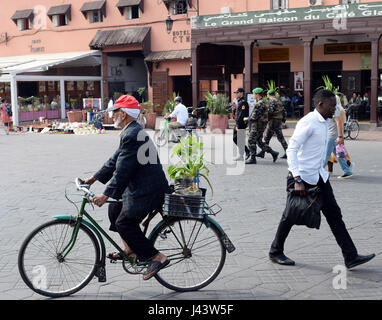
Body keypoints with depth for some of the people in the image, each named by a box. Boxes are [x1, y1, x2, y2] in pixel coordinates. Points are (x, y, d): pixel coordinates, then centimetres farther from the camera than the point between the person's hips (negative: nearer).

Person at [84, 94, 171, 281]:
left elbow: (123, 170, -23)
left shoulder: (132, 135, -19)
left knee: (124, 223, -9)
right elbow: (115, 160, 20)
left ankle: (157, 258, -5)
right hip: (140, 185, 11)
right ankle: (130, 249, 22)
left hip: (147, 190, -11)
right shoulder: (132, 132, 14)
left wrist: (106, 195, -22)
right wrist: (95, 178, 21)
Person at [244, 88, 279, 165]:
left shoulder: (260, 104, -18)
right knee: (259, 142, 12)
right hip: (259, 125, 10)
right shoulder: (262, 102, 17)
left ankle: (252, 158, 0)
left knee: (251, 141, -5)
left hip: (257, 126, -10)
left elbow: (255, 116, -21)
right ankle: (273, 153, 13)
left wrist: (247, 119, -6)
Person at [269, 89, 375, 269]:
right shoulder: (308, 123, -17)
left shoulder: (324, 123, 12)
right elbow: (291, 150, -23)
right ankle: (275, 252, 23)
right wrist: (298, 180, -28)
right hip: (302, 176, -8)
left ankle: (351, 257, 4)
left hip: (319, 176, 9)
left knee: (333, 213, 3)